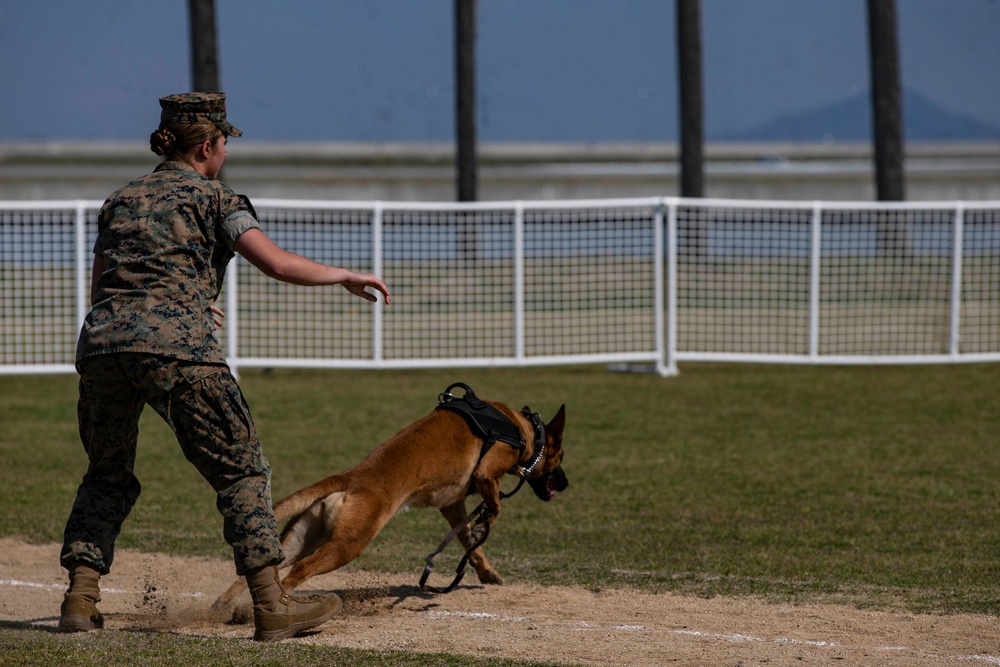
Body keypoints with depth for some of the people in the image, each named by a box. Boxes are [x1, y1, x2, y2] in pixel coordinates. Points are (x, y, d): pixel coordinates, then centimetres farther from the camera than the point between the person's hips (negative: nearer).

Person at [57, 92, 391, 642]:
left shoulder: (119, 200, 25)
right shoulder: (214, 198, 10)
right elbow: (276, 264, -3)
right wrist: (346, 277, 12)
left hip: (101, 343, 5)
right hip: (176, 349, -5)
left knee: (108, 474, 21)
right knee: (241, 471, 4)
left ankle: (80, 597, 8)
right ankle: (270, 604, -2)